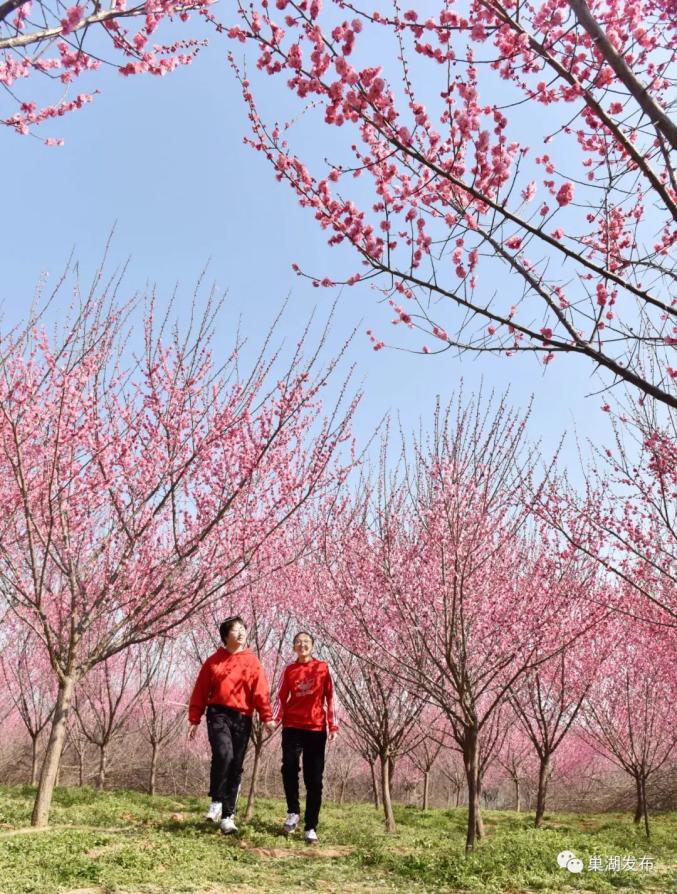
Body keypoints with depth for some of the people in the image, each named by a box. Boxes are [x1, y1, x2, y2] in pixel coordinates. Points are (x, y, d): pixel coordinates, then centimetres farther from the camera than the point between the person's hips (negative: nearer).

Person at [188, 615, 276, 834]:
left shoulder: (252, 661, 5)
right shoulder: (214, 660, 6)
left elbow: (260, 691, -3)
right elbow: (200, 691, 9)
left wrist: (267, 717, -14)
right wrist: (194, 719, 5)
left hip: (242, 718, 1)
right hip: (218, 714, -1)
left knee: (236, 767, 3)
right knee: (223, 754, -24)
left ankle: (228, 815, 15)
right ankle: (216, 801, -4)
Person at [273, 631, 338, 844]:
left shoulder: (322, 668, 6)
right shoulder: (289, 670, 9)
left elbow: (329, 698, 5)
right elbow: (281, 697, 5)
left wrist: (333, 726, -2)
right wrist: (274, 719, -13)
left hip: (316, 728, 0)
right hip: (292, 726, 1)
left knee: (314, 780, 2)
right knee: (289, 765, -21)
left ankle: (311, 828, 10)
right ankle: (293, 811, 0)